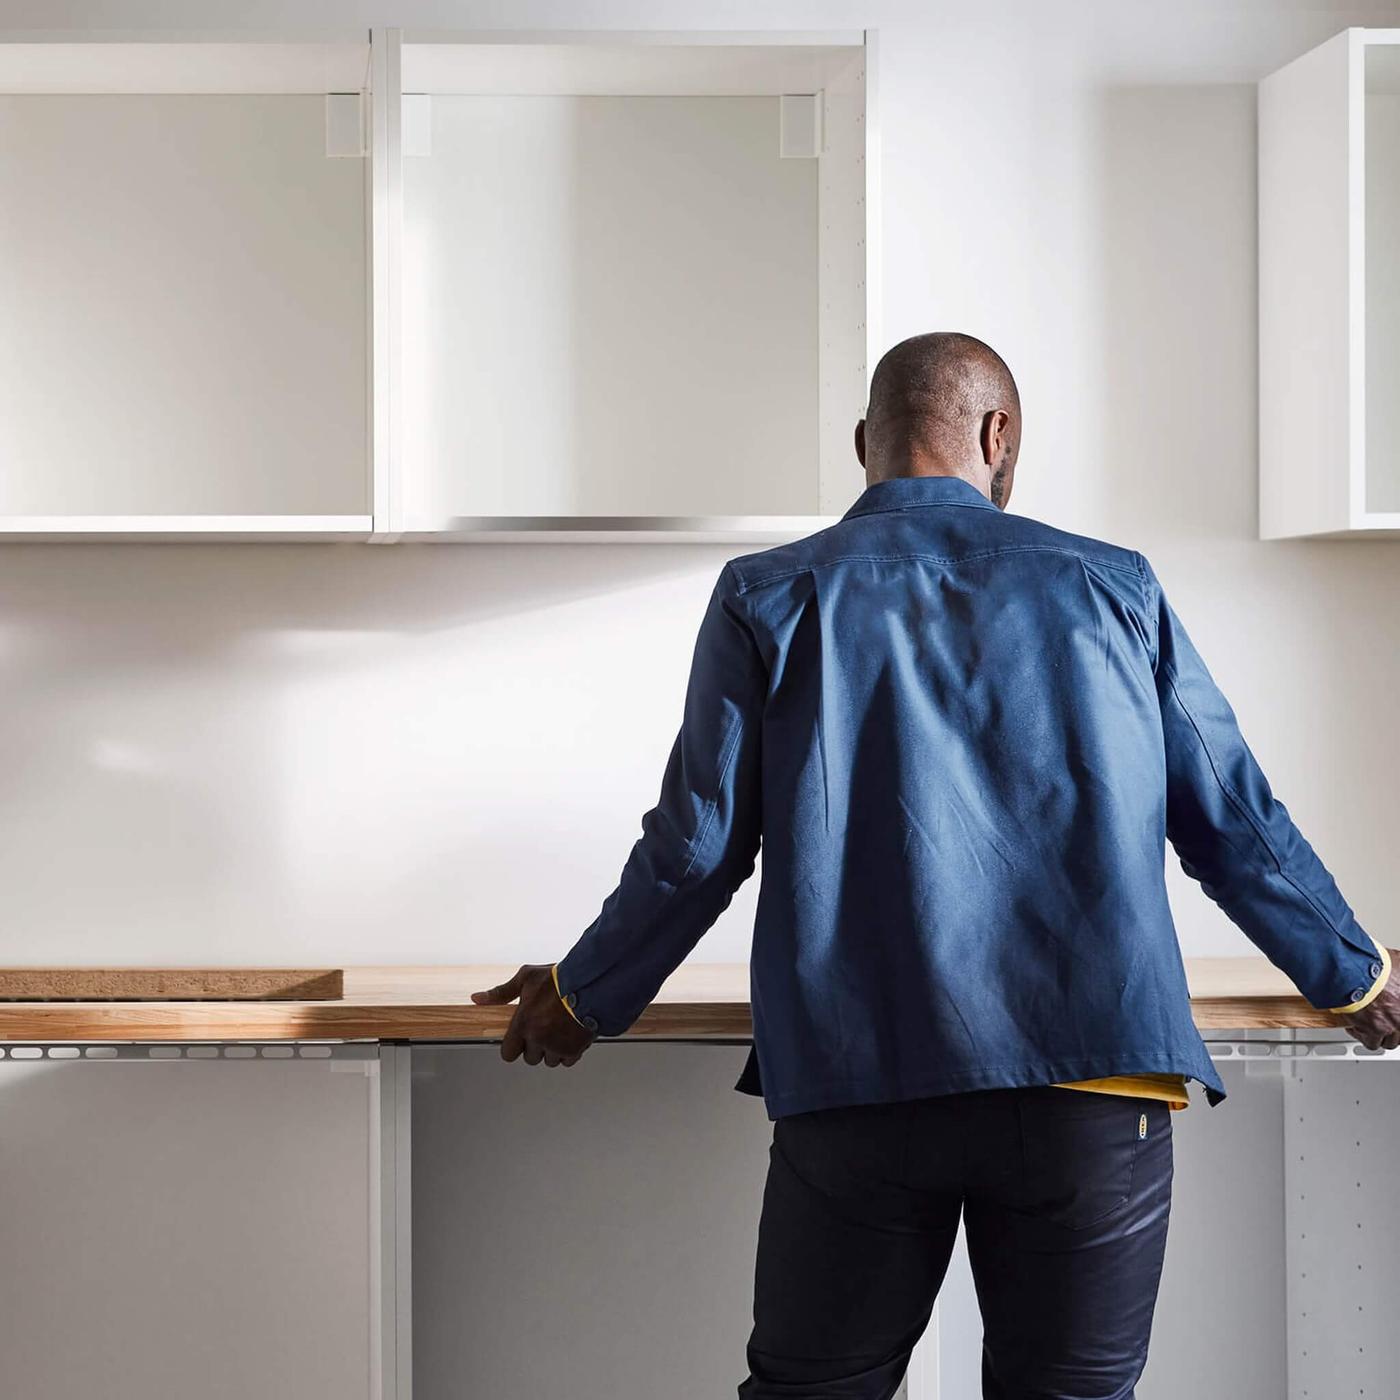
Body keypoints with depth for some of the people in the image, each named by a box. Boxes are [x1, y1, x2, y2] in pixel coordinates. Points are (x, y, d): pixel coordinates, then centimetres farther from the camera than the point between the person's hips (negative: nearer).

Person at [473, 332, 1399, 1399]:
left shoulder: (767, 599, 7)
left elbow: (699, 850, 5)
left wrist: (582, 998, 22)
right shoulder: (1111, 586, 10)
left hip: (855, 1085, 0)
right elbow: (1239, 828, 13)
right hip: (1095, 1084, 1)